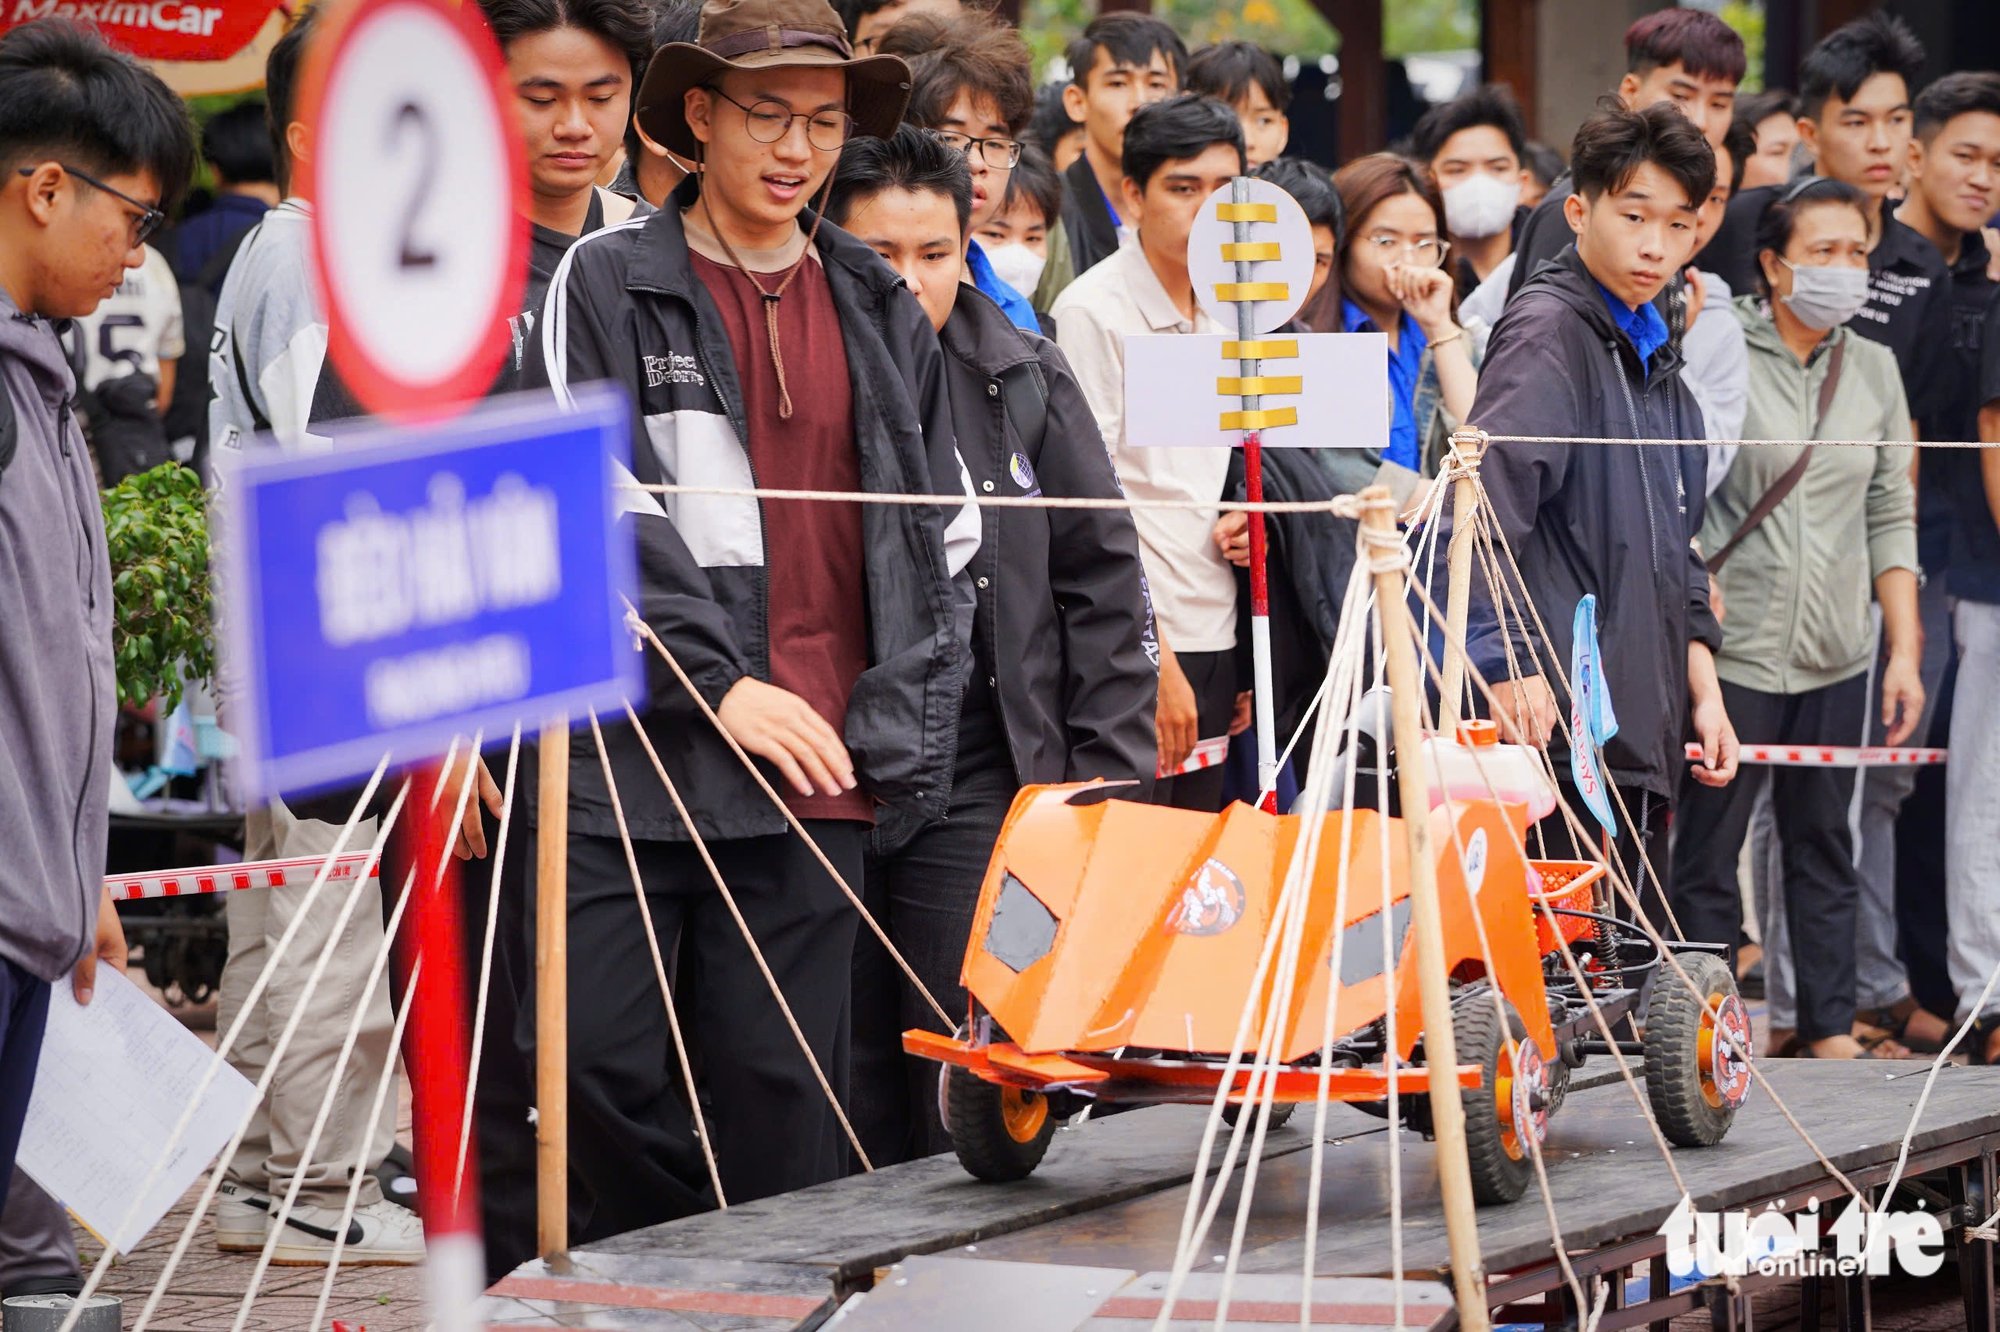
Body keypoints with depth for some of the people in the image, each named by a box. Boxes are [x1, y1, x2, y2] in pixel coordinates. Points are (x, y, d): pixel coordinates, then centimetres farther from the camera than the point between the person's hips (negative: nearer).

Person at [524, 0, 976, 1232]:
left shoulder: (883, 313, 15)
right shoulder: (608, 284, 3)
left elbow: (946, 541, 16)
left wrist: (899, 719, 3)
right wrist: (718, 681, -14)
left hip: (815, 773, 2)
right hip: (631, 760, -2)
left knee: (784, 1092, 1)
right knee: (608, 1074, -4)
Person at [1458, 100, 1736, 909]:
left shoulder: (1653, 355, 20)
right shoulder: (1547, 332, -8)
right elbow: (1484, 505, -21)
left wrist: (1703, 691, 19)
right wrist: (1507, 665, -29)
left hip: (1640, 735, 9)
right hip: (1564, 731, -9)